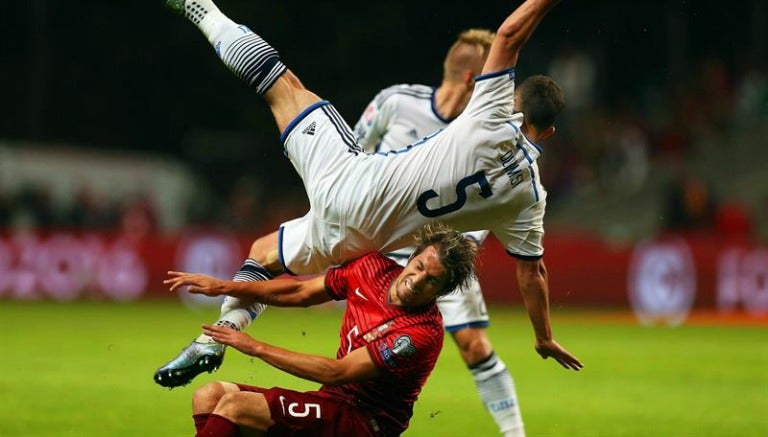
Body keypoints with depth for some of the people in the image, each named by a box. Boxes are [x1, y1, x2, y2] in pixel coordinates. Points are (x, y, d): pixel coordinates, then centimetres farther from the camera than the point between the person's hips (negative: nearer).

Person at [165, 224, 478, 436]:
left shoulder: (423, 332, -22)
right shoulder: (375, 267, 1)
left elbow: (337, 372, -22)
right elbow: (300, 292, 13)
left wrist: (257, 348, -18)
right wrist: (225, 287, 5)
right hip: (335, 401, 9)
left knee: (235, 406, -23)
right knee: (208, 396, -2)